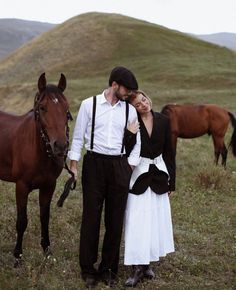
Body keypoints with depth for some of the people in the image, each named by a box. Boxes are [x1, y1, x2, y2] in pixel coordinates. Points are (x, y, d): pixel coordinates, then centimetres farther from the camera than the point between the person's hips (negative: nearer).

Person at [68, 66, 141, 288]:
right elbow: (78, 137, 2)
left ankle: (109, 269, 19)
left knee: (115, 219, 6)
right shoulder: (89, 105, -1)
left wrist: (130, 167, 3)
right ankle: (88, 269, 15)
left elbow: (136, 143, 11)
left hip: (119, 166, 3)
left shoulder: (130, 110, 6)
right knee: (91, 217, 2)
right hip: (94, 163, -2)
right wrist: (73, 167, -1)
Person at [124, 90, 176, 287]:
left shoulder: (163, 121, 1)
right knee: (137, 222, -3)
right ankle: (137, 268, 3)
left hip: (158, 176, 4)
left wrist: (172, 181, 7)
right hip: (138, 176, -4)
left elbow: (169, 152, 6)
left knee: (156, 220, 10)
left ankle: (147, 263, 24)